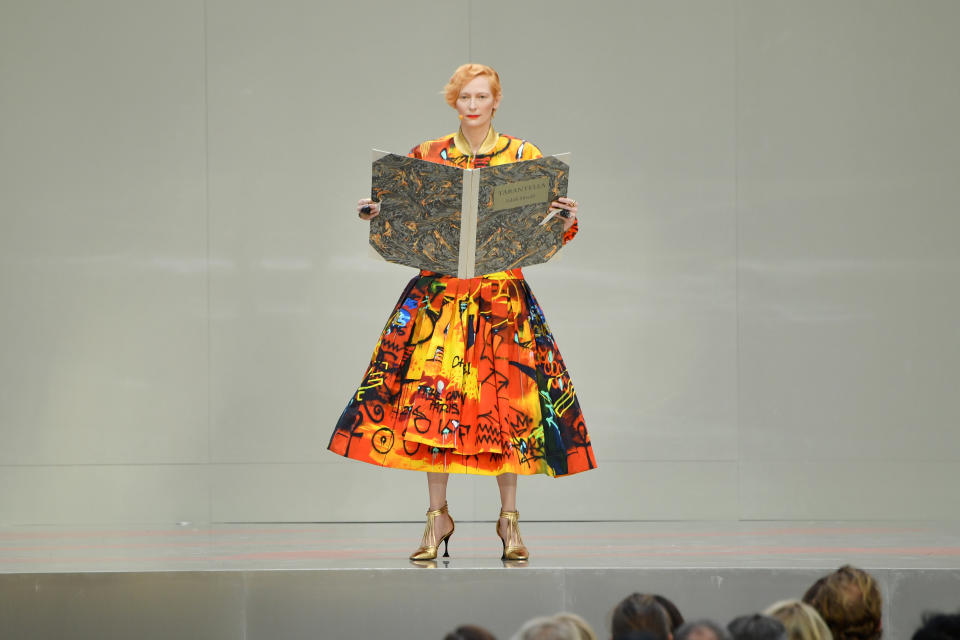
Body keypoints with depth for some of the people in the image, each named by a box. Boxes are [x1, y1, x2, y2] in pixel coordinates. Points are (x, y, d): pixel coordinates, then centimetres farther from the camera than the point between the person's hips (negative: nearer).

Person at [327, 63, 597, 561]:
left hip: (503, 293, -1)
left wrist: (567, 220, -17)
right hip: (440, 292, 1)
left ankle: (509, 520, 6)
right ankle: (437, 515, 5)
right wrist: (377, 214, -7)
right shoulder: (427, 156, 7)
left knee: (506, 398, -3)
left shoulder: (523, 156, 4)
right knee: (433, 395, -5)